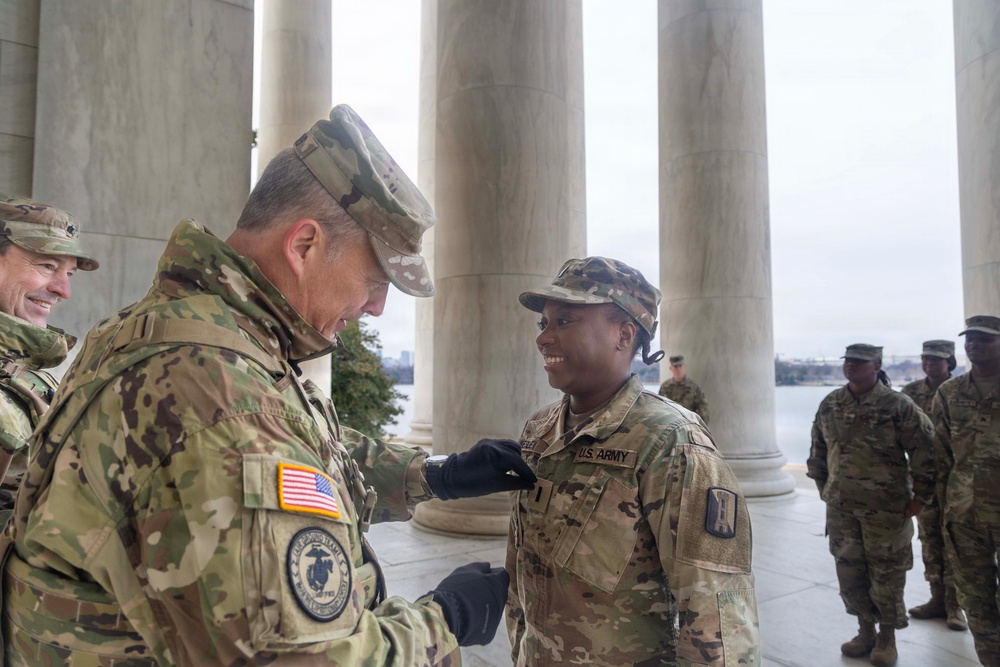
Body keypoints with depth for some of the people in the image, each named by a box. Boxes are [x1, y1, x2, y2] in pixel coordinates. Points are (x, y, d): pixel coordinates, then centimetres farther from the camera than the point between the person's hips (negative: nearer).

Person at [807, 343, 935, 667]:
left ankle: (887, 637, 25)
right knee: (849, 571, 11)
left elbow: (925, 450, -8)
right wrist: (823, 487, 14)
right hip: (841, 506, 4)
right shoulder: (830, 405, 4)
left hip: (886, 507, -4)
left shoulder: (897, 405, -10)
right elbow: (818, 448, 14)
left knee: (886, 573, 7)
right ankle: (865, 631, 29)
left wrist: (921, 496, -8)